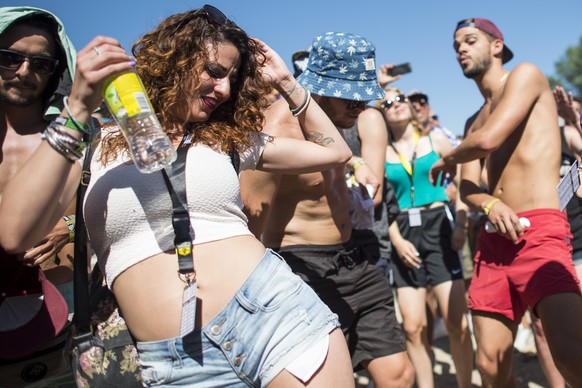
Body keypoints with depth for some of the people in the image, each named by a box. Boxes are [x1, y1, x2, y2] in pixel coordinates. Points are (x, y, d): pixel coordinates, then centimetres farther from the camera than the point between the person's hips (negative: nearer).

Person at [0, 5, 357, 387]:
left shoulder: (231, 138, 13)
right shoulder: (94, 145, 7)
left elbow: (335, 152, 18)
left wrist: (286, 83, 13)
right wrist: (78, 110, -11)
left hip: (275, 308, 2)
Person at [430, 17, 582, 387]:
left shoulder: (526, 74, 3)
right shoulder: (475, 120, 23)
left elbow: (488, 140, -13)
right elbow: (468, 187, 11)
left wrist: (447, 159, 9)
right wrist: (490, 204, -14)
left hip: (539, 233, -7)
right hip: (494, 240, 7)